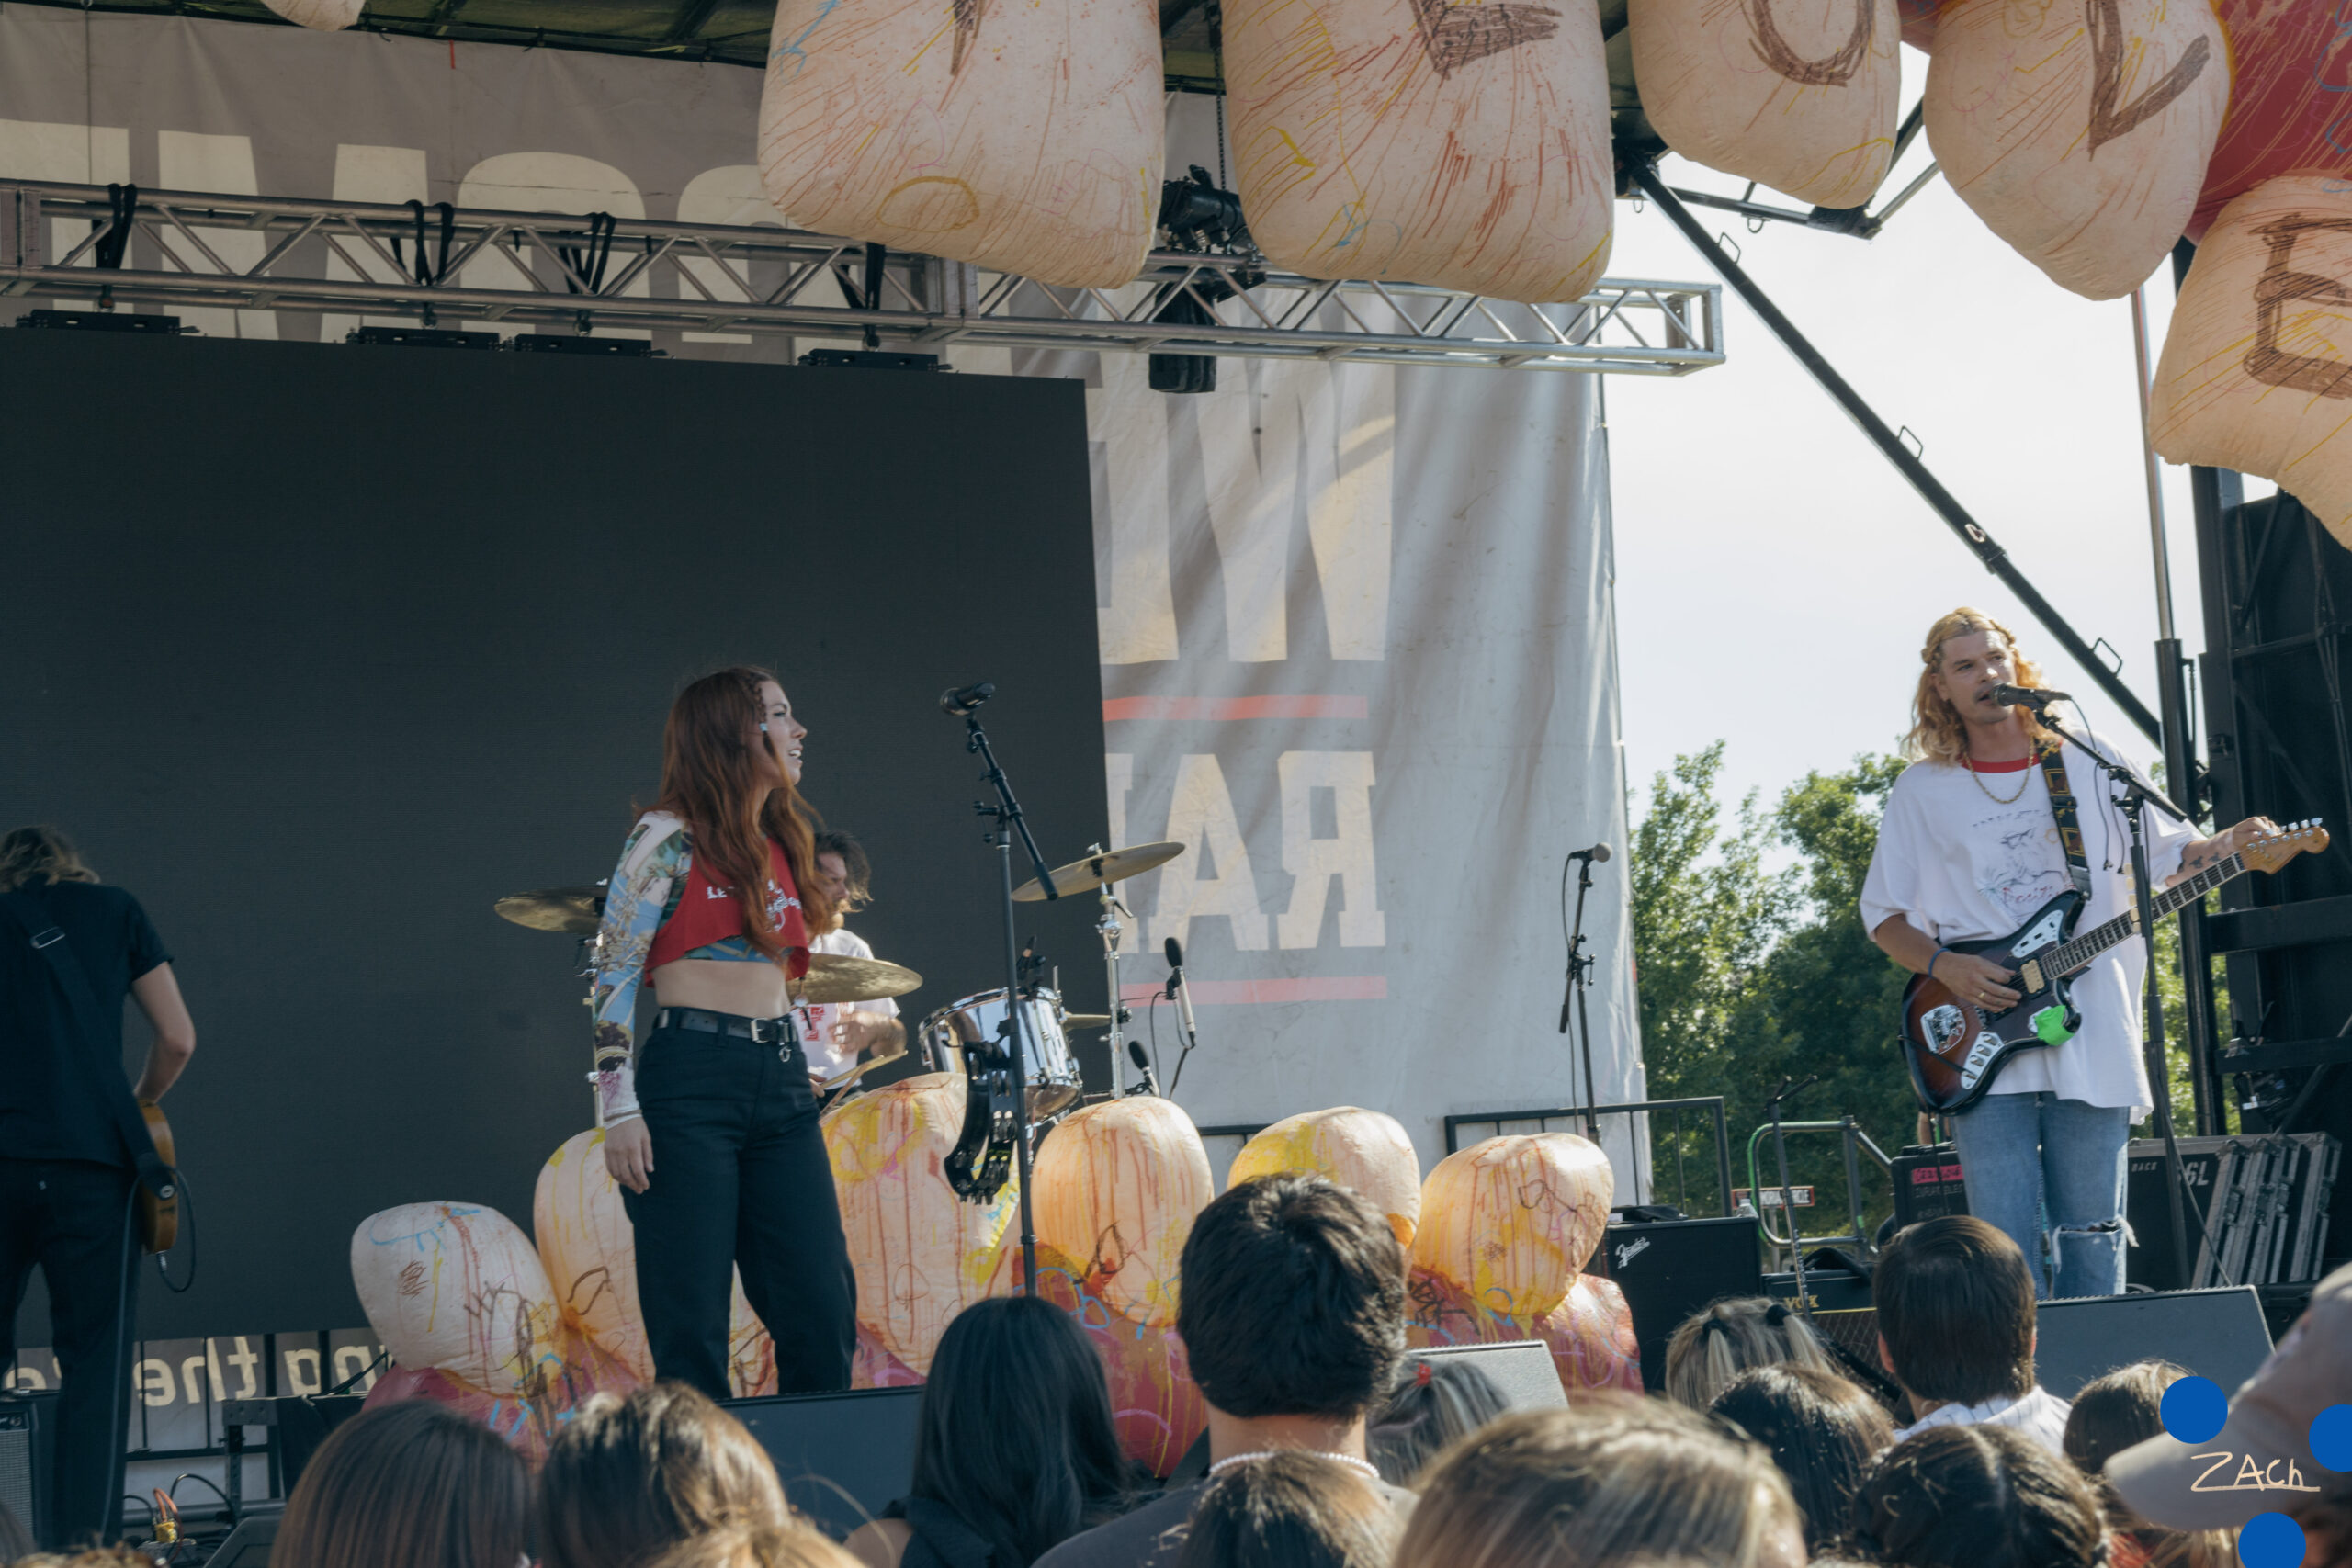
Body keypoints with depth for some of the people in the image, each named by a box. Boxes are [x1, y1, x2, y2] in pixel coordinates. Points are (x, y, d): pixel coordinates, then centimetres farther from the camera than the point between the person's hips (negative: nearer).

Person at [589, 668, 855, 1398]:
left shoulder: (780, 844, 18)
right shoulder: (670, 837, -4)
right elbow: (614, 972, -7)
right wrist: (620, 1109, -14)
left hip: (781, 1082, 7)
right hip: (692, 1079, -7)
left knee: (822, 1310, 1)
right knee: (692, 1325, -4)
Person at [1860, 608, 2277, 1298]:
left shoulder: (2089, 761, 10)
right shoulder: (1922, 790, 7)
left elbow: (2163, 853, 16)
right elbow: (1883, 915, 10)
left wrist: (2229, 846, -4)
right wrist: (1944, 966, -8)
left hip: (2092, 1033, 1)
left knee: (2092, 1236, 3)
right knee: (2007, 1247, -7)